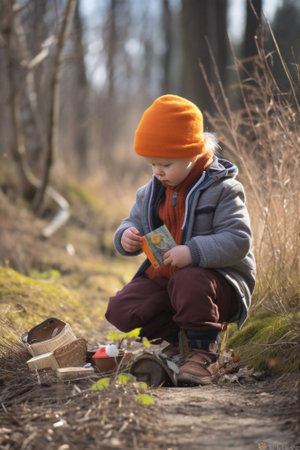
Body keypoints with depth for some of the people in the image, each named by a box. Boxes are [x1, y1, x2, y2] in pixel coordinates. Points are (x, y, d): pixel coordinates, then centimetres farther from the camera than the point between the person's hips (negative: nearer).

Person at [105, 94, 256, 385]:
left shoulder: (222, 190, -11)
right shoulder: (150, 193, 9)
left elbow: (238, 240, -20)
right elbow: (134, 221, 17)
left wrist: (193, 252, -35)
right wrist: (126, 236, -10)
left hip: (219, 279, -6)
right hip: (161, 279, 6)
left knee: (189, 282, -40)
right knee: (120, 309, -17)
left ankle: (204, 352, -20)